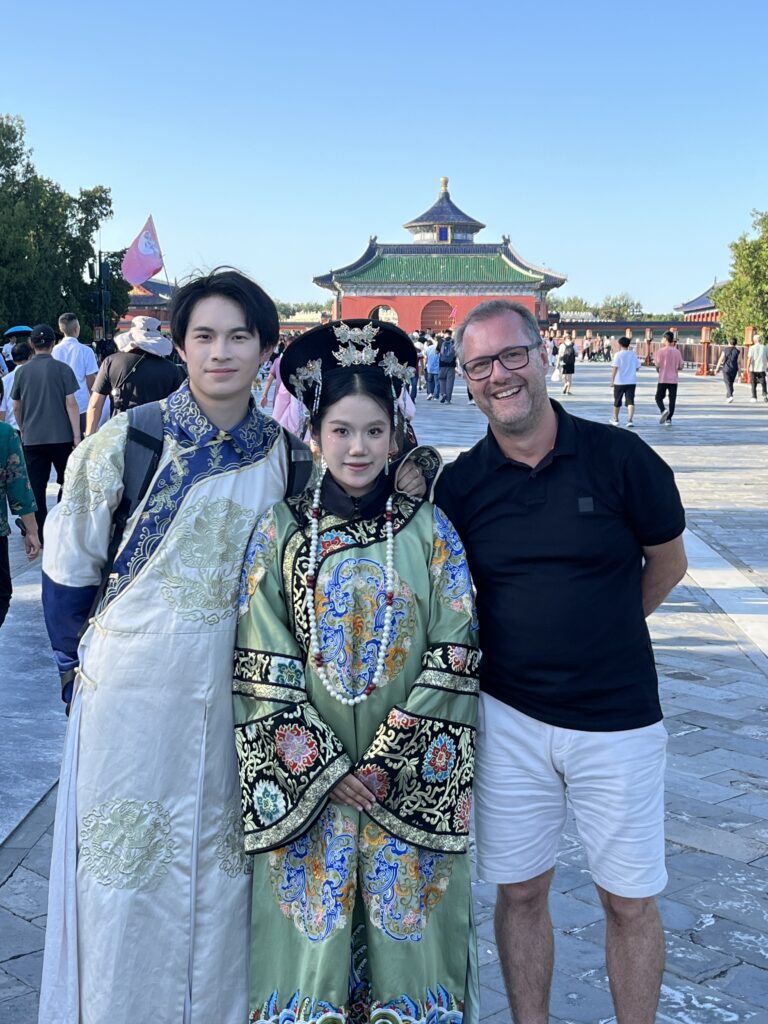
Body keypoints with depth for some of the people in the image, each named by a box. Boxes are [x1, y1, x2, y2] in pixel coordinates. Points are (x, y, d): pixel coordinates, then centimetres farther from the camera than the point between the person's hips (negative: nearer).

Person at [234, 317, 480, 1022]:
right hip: (305, 777, 0)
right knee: (313, 925, 9)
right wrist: (325, 766, -11)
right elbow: (263, 667, -5)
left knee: (404, 923, 9)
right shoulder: (279, 533, -3)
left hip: (411, 781, 0)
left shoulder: (429, 530, -2)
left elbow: (454, 657, -5)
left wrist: (388, 761, -11)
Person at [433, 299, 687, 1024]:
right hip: (508, 719, 2)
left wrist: (597, 635, 9)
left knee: (629, 901, 10)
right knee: (520, 891, 13)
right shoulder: (459, 484, -3)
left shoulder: (620, 457, -8)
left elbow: (667, 563, 6)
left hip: (617, 721, -1)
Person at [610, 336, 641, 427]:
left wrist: (612, 380, -10)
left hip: (619, 382, -3)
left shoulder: (618, 355, -7)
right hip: (631, 382, 3)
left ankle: (615, 419, 26)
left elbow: (615, 368, -14)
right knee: (630, 401, -2)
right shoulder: (633, 355, 5)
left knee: (617, 402, 13)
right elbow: (637, 368, 9)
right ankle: (630, 420, -18)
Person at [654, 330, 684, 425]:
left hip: (663, 379, -3)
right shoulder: (677, 351, 3)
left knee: (659, 397, 9)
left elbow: (657, 365, -10)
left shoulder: (661, 351, -7)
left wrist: (658, 370, 11)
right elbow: (680, 367, 4)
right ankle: (669, 419, 4)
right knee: (672, 400, 6)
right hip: (674, 379, 3)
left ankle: (663, 410, -18)